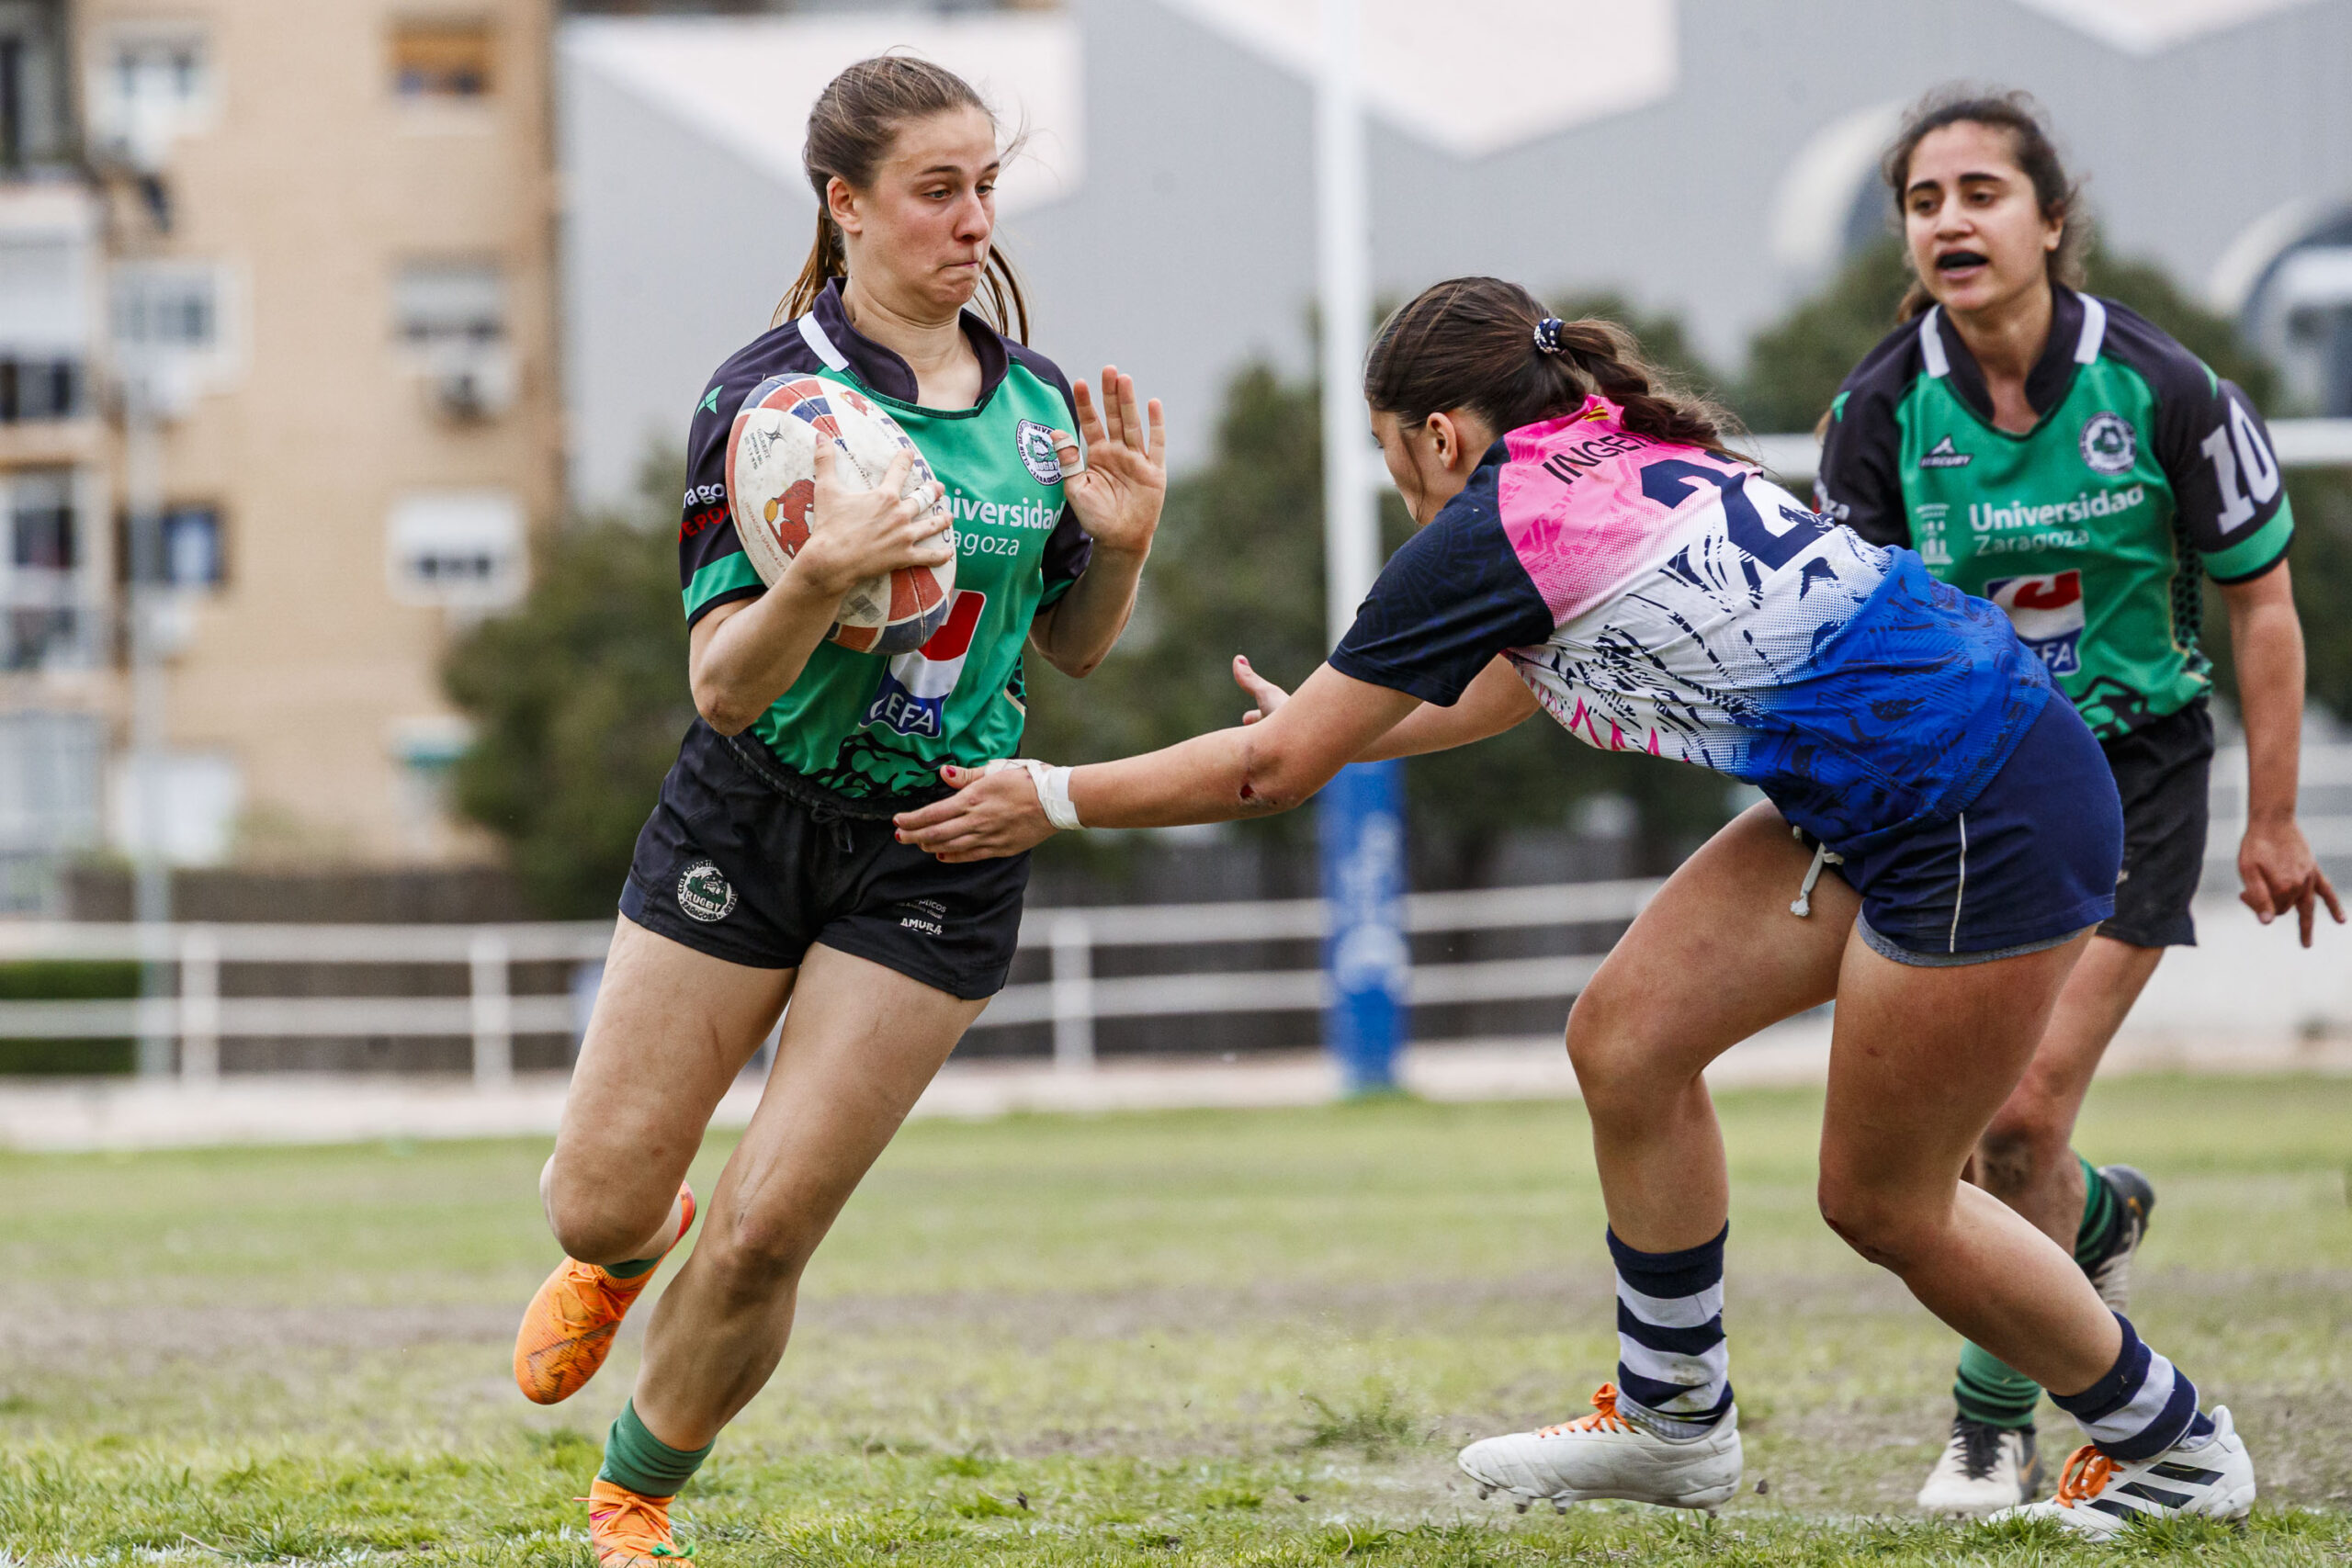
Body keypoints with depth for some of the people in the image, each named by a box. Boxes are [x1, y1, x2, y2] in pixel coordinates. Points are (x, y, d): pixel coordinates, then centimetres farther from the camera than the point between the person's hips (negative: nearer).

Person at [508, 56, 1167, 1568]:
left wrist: (1120, 545, -8)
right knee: (600, 1207, 4)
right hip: (747, 822, -2)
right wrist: (821, 577, -36)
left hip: (940, 858, 2)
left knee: (764, 1235, -6)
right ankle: (635, 1250, 43)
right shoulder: (766, 394, -13)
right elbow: (723, 685, -17)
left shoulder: (1036, 398, 1)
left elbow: (1072, 647, 12)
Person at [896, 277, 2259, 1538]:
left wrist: (1051, 798, 1)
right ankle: (1674, 1422, 22)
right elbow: (1513, 685, 31)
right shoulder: (1615, 456, 11)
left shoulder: (1497, 529, -14)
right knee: (1626, 1040, 9)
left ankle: (2176, 1444, 21)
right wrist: (1330, 725, 37)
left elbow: (1276, 770, -8)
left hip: (1988, 827, -9)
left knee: (1884, 1201, 4)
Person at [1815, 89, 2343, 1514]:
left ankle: (1994, 1424, 5)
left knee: (2024, 1109, -13)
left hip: (2133, 770, -3)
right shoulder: (1885, 409, -11)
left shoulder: (2159, 389, -16)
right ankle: (2100, 1219, 36)